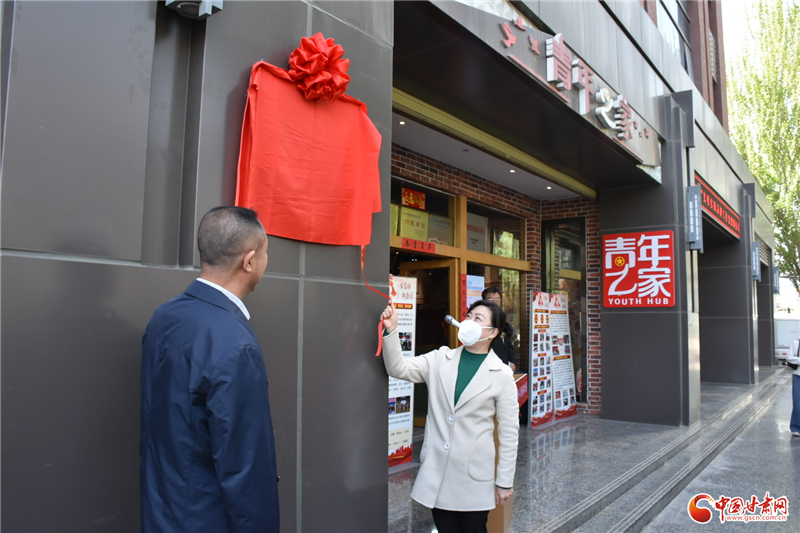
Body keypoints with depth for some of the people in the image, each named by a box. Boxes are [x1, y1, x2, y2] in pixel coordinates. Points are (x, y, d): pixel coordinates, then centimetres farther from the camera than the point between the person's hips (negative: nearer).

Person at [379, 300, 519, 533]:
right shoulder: (440, 359, 1)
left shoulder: (503, 374, -6)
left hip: (475, 474, -2)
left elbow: (509, 431, -3)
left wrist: (505, 481, -2)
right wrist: (390, 331, -22)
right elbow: (399, 368, -9)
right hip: (436, 470, 3)